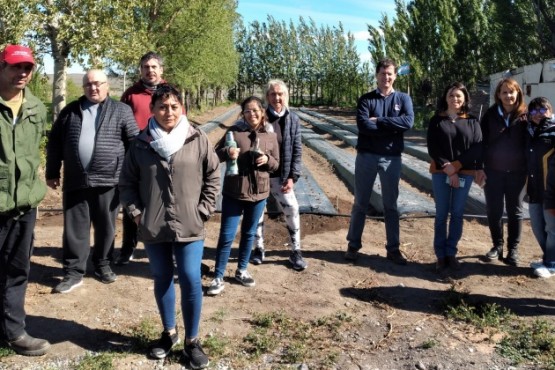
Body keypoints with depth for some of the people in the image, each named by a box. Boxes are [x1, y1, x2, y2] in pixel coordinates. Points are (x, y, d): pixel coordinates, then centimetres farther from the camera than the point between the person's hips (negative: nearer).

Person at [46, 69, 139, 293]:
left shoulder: (121, 111, 2)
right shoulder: (70, 111, 10)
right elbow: (55, 143, 13)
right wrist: (52, 173, 10)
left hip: (108, 181, -2)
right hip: (75, 181, 2)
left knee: (105, 228, 10)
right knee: (75, 228, 5)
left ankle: (103, 265, 27)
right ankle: (73, 272, 14)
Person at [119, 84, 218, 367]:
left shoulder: (198, 140, -3)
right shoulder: (141, 143, 0)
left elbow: (213, 177, 3)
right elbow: (127, 182, 8)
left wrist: (203, 211, -2)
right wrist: (135, 212, -2)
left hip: (190, 226, -2)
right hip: (153, 227, 2)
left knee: (191, 281, -1)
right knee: (162, 278, 15)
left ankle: (191, 341, 18)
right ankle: (169, 332, 35)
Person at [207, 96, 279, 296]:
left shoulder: (271, 135, 2)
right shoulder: (234, 131, -5)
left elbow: (276, 164, 8)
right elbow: (216, 154, -2)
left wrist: (267, 160, -14)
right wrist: (227, 152, -24)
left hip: (259, 193, 3)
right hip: (233, 192, -2)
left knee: (249, 233, 16)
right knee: (226, 236, 2)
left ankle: (241, 270, 33)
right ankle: (218, 277, 13)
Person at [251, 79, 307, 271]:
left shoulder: (293, 120, -1)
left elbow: (297, 151, 0)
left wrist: (292, 177, -7)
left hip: (281, 175, 1)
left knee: (292, 210, -2)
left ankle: (295, 251, 14)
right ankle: (259, 248, 27)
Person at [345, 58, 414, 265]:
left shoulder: (403, 99, 5)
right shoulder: (366, 99, 1)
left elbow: (408, 122, -14)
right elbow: (363, 125, -15)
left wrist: (378, 120, -14)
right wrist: (392, 127, -15)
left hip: (392, 158, 1)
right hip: (366, 156, -1)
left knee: (391, 205, 9)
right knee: (361, 203, 8)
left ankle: (393, 249, 19)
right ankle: (353, 245, 19)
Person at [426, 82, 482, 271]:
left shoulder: (472, 121, 7)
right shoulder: (436, 120, 5)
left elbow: (477, 148, -2)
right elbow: (432, 148, -2)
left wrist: (455, 166, -12)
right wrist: (448, 169, -12)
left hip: (464, 173, 1)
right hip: (441, 173, -1)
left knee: (457, 214, 4)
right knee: (441, 214, 2)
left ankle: (451, 253, 14)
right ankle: (440, 255, 9)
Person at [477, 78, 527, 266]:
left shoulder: (525, 116, -2)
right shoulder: (491, 114, 0)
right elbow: (481, 141, -1)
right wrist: (479, 168, -6)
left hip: (516, 172, -1)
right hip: (492, 170, 1)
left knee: (514, 211, 9)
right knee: (493, 211, 7)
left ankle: (513, 249, 20)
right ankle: (497, 245, 24)